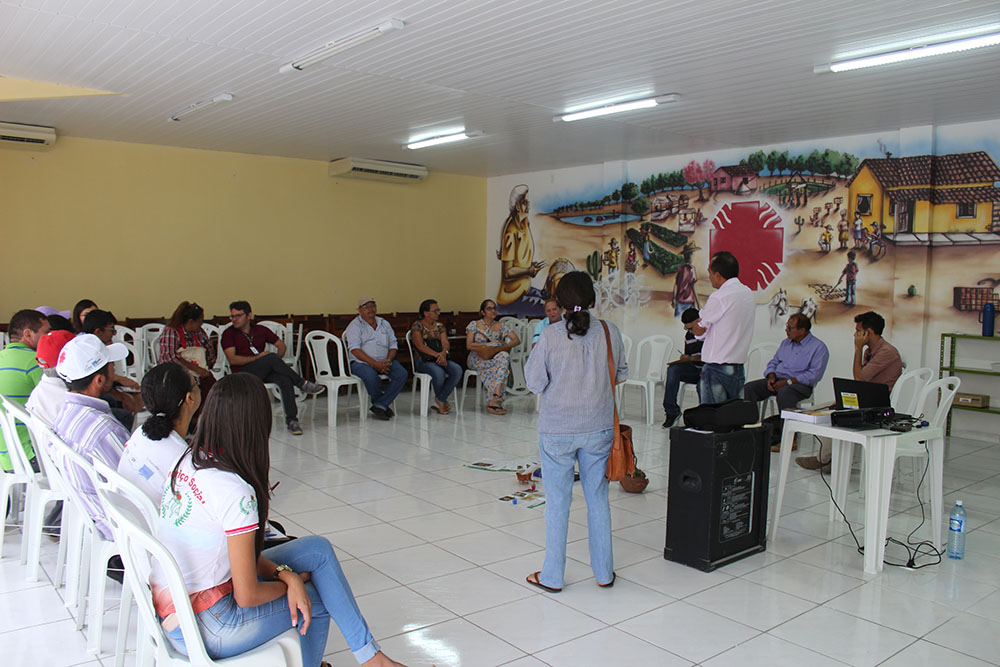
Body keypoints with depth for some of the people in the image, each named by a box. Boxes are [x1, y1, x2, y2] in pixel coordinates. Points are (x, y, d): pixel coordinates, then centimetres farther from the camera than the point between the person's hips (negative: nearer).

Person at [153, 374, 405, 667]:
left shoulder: (189, 460, 0)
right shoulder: (235, 493, -26)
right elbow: (247, 597, -20)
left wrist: (286, 574, -4)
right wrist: (291, 581, 0)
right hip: (202, 629, -7)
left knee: (318, 549, 7)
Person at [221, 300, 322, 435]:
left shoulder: (260, 330, 15)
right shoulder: (228, 333, 4)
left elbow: (281, 344, 21)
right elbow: (232, 359, -7)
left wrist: (278, 362, 4)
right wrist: (257, 358, -12)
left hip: (266, 372, 4)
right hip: (243, 374, -4)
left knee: (285, 380, -30)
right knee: (271, 357, -31)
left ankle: (291, 420, -30)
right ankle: (302, 384, -21)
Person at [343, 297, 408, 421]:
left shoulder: (384, 324, 16)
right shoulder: (355, 326, 0)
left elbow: (393, 345, 14)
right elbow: (355, 349, -12)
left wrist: (388, 360, -8)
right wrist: (374, 363, -21)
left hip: (384, 361, 5)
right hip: (361, 363, -4)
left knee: (402, 373, -22)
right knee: (372, 377, -36)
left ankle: (379, 405, -20)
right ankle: (384, 405, -8)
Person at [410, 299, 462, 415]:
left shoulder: (440, 326, 16)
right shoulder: (417, 326, 0)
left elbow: (445, 343, 3)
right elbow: (420, 346, -13)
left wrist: (443, 353, -21)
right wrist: (437, 355, -23)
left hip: (440, 359, 5)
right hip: (423, 360, -5)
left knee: (457, 370, -26)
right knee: (439, 372, -36)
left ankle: (440, 399, -15)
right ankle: (442, 400, -4)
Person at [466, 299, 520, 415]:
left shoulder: (500, 325, 11)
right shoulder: (474, 325, 3)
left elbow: (517, 340, 4)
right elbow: (469, 345, -7)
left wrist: (505, 346, -15)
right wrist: (488, 344, -15)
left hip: (495, 358, 3)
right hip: (477, 360, -3)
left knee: (504, 356, -34)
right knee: (503, 359, -32)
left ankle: (493, 401, -41)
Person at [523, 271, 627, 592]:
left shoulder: (550, 336, -14)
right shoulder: (609, 332, -6)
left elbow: (534, 382, -8)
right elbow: (621, 375, 5)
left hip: (557, 430, -2)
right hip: (598, 427, 3)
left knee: (557, 502, 9)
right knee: (598, 499, 15)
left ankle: (552, 576, 20)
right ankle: (604, 572, 27)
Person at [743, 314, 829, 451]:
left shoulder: (819, 347, -3)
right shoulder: (786, 342, 19)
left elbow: (814, 375, -13)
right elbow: (773, 362, 22)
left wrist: (787, 381, -18)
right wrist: (771, 376, -2)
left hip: (800, 384, -6)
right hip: (778, 379, 7)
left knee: (784, 392, -40)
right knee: (749, 388, -17)